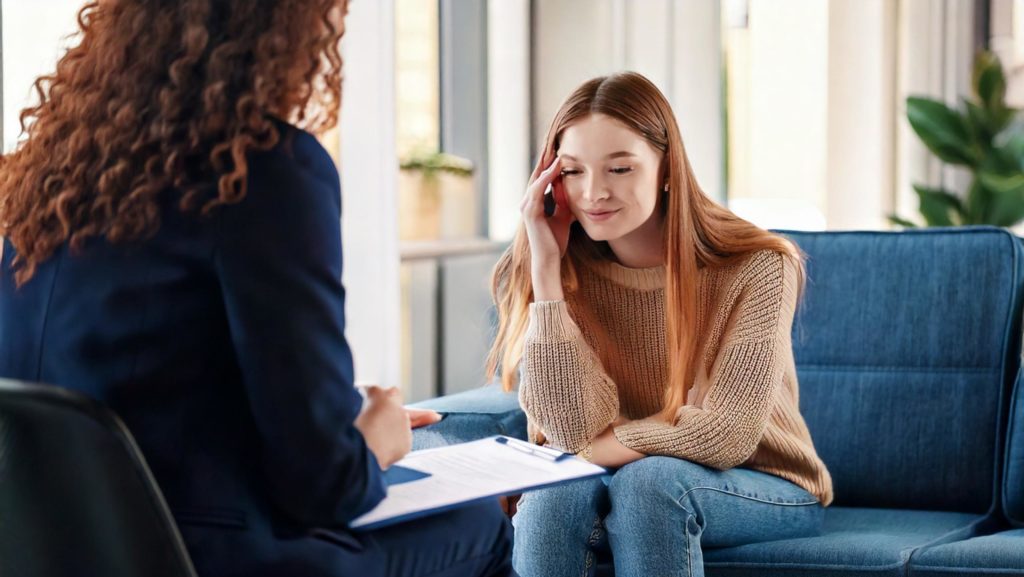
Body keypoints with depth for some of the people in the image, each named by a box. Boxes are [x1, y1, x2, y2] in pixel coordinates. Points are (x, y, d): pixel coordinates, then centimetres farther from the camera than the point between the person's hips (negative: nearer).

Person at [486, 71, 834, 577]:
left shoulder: (756, 268, -17)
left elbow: (725, 436, -20)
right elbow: (572, 430, -20)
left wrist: (592, 450, -16)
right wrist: (545, 265, -23)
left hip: (765, 492, -2)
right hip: (628, 495, 2)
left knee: (650, 480, -33)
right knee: (555, 494, -30)